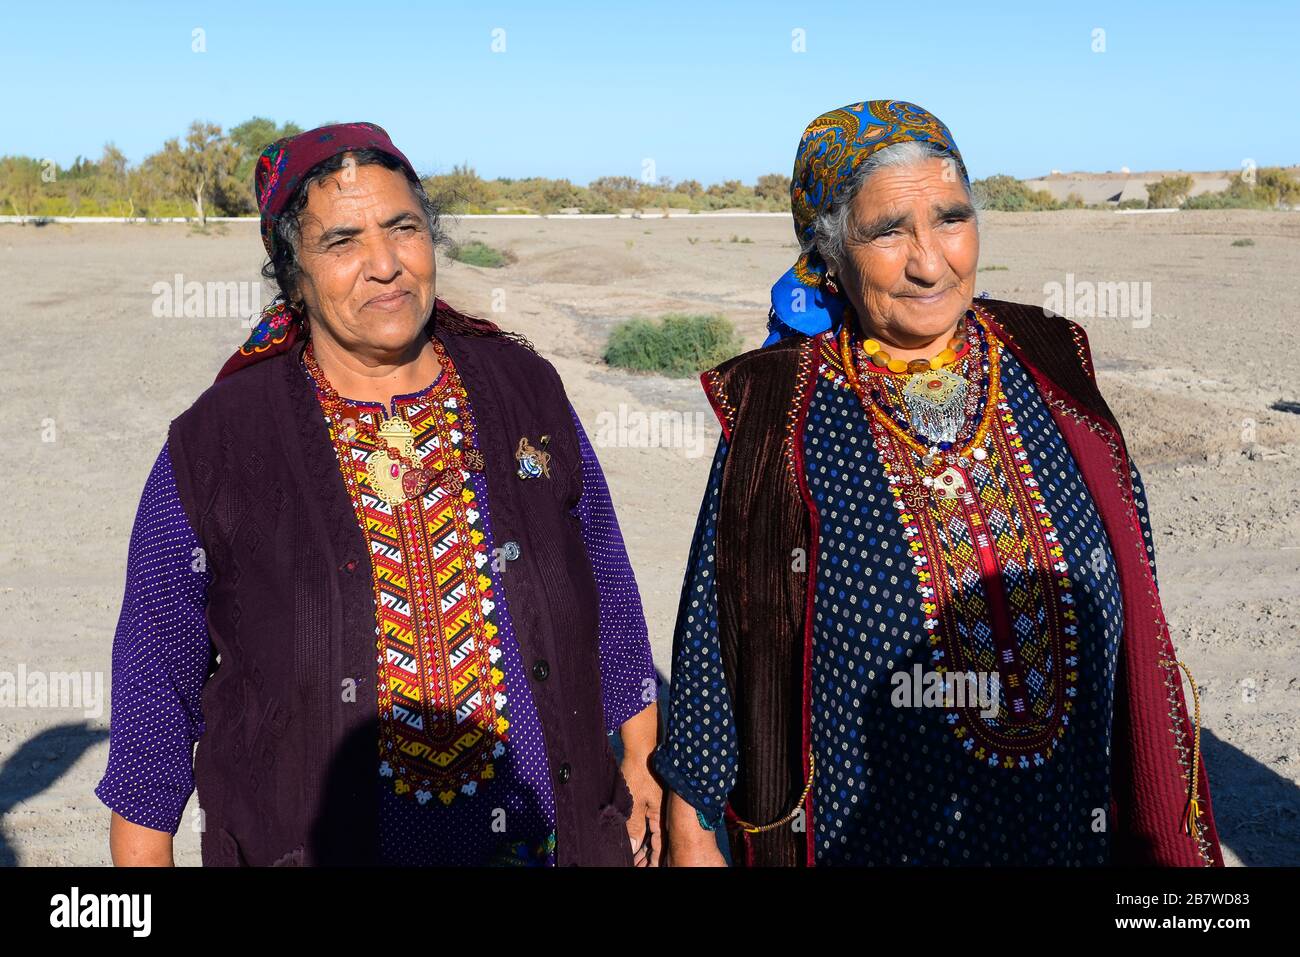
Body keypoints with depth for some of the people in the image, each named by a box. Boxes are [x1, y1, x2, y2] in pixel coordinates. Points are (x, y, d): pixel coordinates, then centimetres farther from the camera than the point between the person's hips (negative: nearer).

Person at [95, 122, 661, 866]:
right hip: (322, 842, -2)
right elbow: (155, 689, -2)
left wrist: (644, 762, 9)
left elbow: (606, 590, 7)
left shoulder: (526, 392, -2)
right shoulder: (213, 448, -9)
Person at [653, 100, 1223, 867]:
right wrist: (692, 825, -4)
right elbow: (716, 635, -6)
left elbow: (1132, 615, 4)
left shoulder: (1048, 371, -4)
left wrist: (1161, 824, 7)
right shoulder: (777, 417, -13)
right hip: (865, 835, -3)